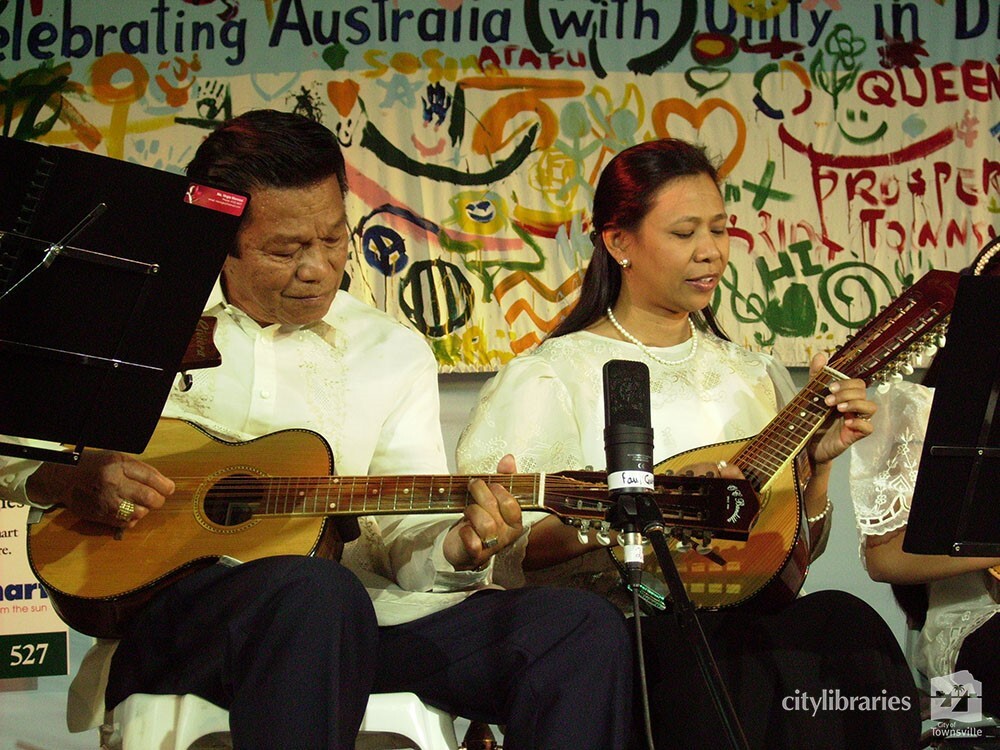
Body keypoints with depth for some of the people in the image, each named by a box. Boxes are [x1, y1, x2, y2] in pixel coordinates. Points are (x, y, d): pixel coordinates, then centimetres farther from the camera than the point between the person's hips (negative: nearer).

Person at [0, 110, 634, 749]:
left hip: (350, 623, 3)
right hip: (169, 597, -2)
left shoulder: (394, 352, 13)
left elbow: (405, 535, 6)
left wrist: (461, 547, -17)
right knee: (315, 590, -39)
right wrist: (72, 480, -10)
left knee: (586, 629, -18)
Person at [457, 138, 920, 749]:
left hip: (743, 617, 5)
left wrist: (817, 465, 1)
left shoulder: (754, 375, 18)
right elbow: (494, 549, -11)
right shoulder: (550, 376, 1)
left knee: (846, 625, -29)